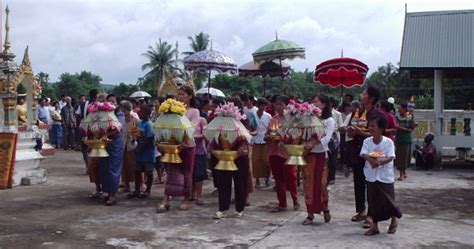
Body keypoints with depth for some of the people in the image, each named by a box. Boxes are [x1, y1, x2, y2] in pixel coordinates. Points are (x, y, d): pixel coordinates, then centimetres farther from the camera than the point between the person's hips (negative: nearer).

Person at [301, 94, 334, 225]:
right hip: (308, 154, 4)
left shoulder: (329, 121, -1)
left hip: (321, 154, -3)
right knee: (308, 183, 3)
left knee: (321, 183, -1)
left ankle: (325, 208, 21)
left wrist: (313, 143, -28)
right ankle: (310, 213, 10)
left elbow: (326, 138, -14)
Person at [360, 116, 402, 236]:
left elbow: (390, 157, -16)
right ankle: (374, 226, 18)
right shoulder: (367, 141, 0)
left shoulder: (388, 142, -9)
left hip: (385, 176, -3)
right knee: (373, 201, 8)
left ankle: (394, 221, 31)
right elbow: (363, 154, -12)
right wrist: (370, 158, -32)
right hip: (371, 176, 3)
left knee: (388, 199, 4)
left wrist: (379, 162, -32)